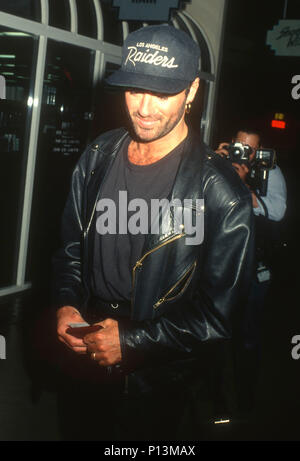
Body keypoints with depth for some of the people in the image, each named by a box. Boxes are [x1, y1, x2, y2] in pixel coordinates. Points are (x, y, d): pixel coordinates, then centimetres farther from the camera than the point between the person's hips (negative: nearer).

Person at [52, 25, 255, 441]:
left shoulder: (220, 194, -22)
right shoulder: (98, 157, -4)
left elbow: (220, 312, -18)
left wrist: (134, 340, -20)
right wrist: (66, 305, -8)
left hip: (156, 378, -5)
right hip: (85, 355, 5)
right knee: (80, 431, 26)